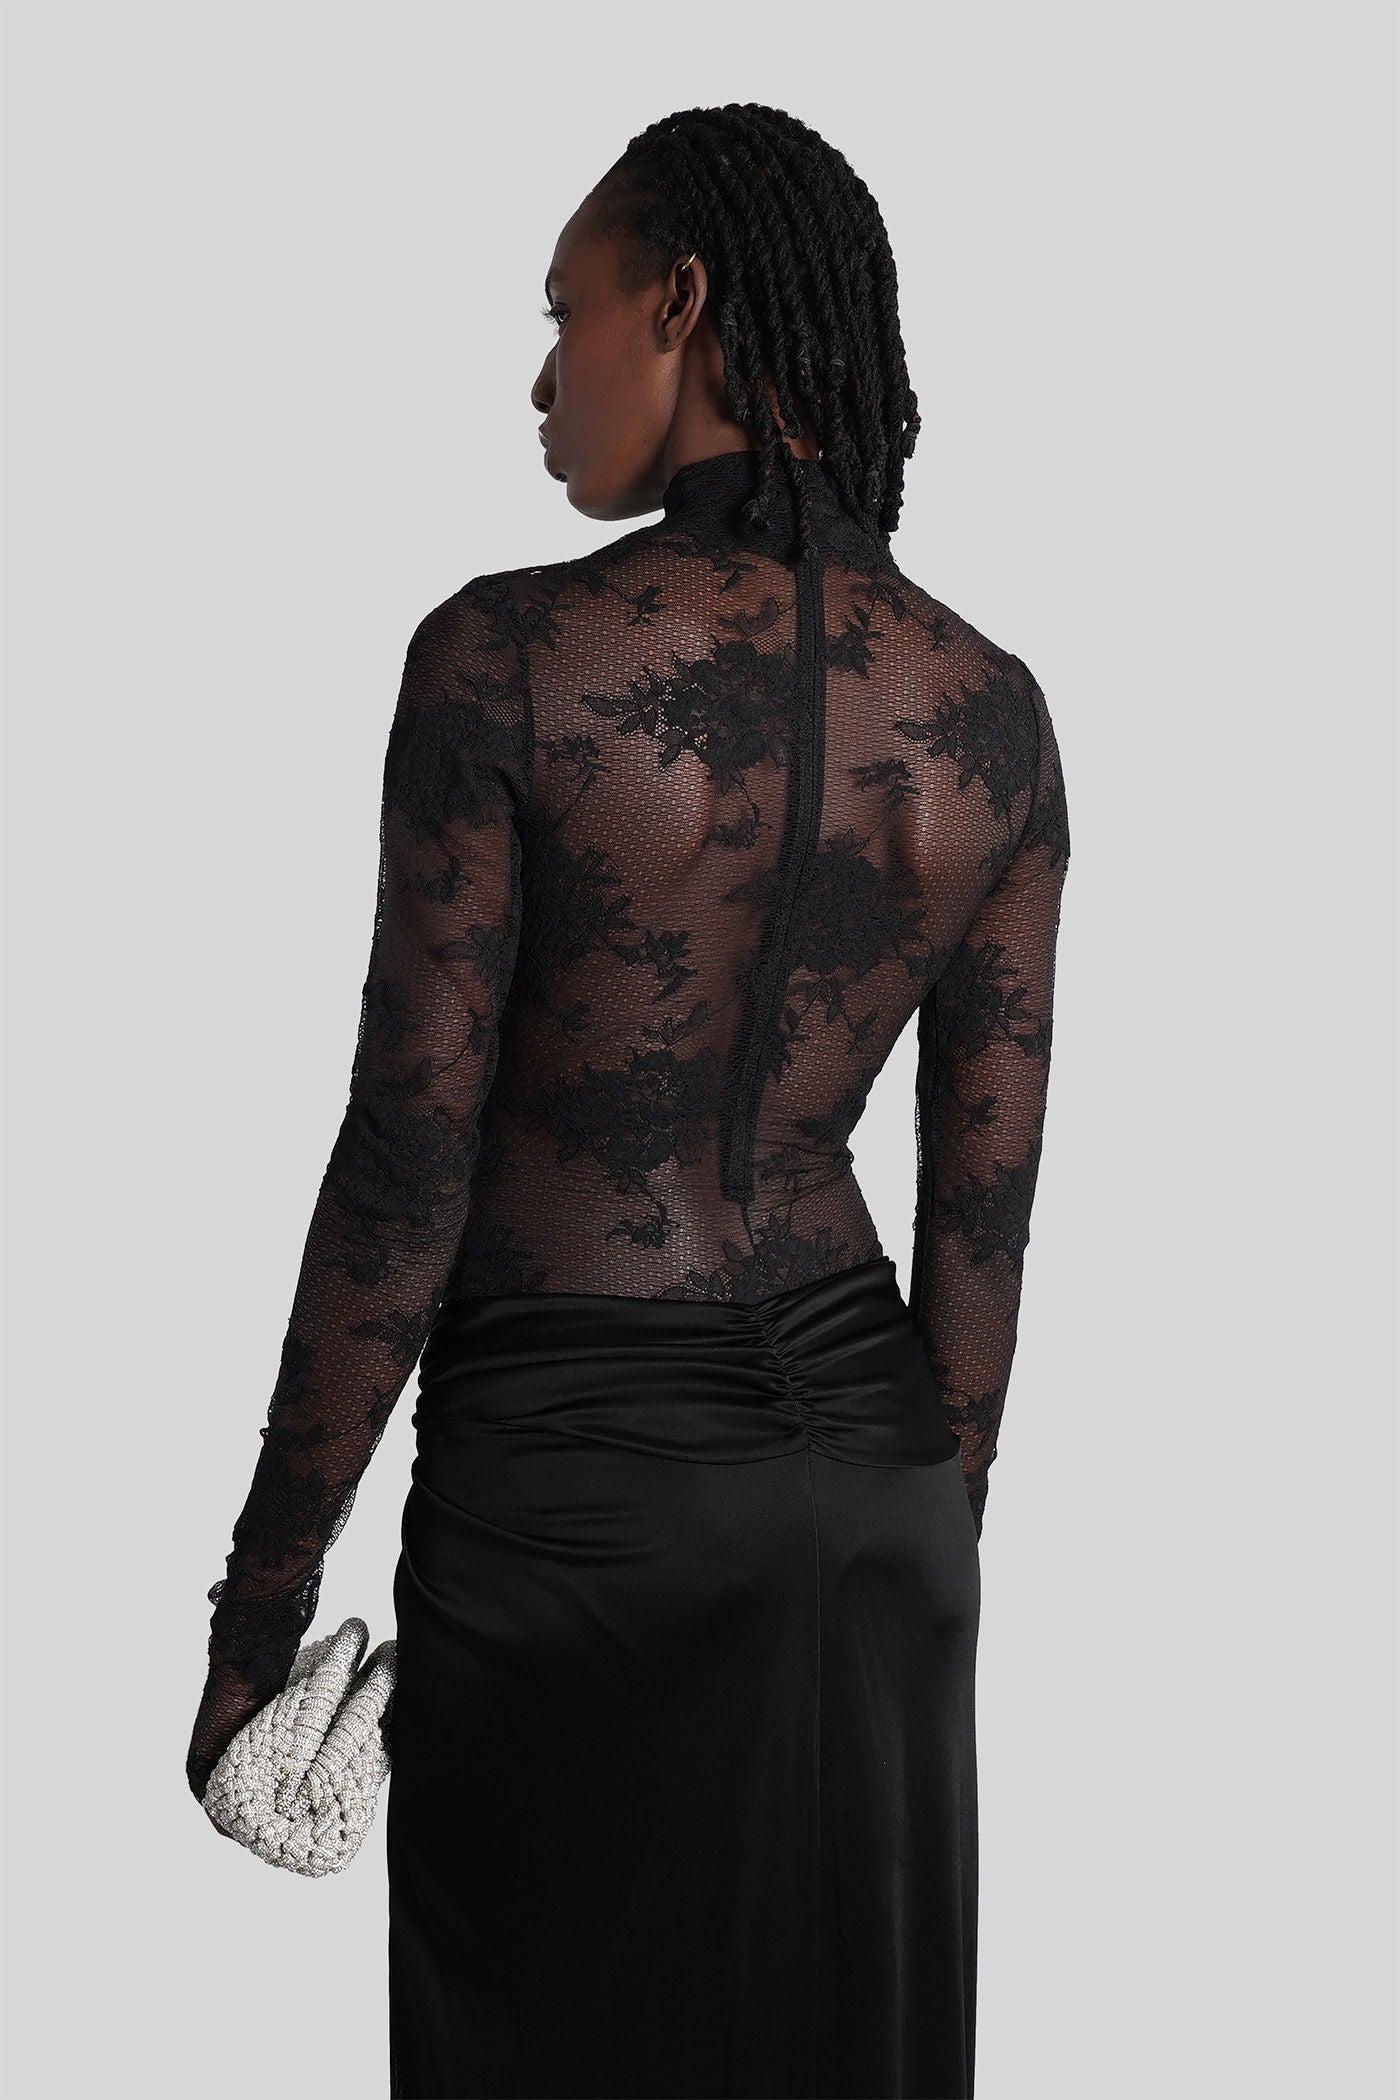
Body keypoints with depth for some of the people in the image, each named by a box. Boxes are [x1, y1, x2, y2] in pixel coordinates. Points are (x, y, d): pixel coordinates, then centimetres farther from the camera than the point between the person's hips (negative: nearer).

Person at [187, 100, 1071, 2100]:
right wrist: (933, 1533, 15)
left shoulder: (509, 655, -14)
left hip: (574, 1475, -4)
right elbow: (986, 1195, 3)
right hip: (865, 1456, 5)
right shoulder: (995, 709, 0)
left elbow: (409, 1164, -14)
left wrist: (260, 1601, -5)